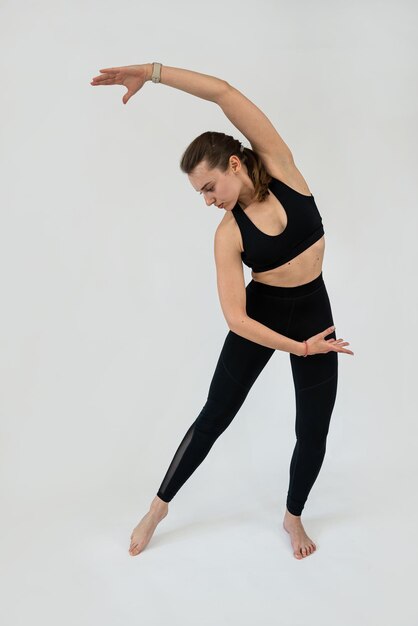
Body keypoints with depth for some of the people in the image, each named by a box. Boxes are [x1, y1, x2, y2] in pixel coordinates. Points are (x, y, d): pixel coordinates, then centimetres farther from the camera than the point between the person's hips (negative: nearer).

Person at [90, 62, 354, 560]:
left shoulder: (279, 166, -14)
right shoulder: (229, 233, -16)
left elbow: (224, 93, -24)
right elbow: (235, 317, -20)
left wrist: (151, 71, -24)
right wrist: (298, 348, -24)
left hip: (313, 310, 2)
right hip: (260, 315, -1)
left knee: (313, 431, 5)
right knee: (214, 416, 7)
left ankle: (293, 515, 33)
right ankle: (159, 507, 27)